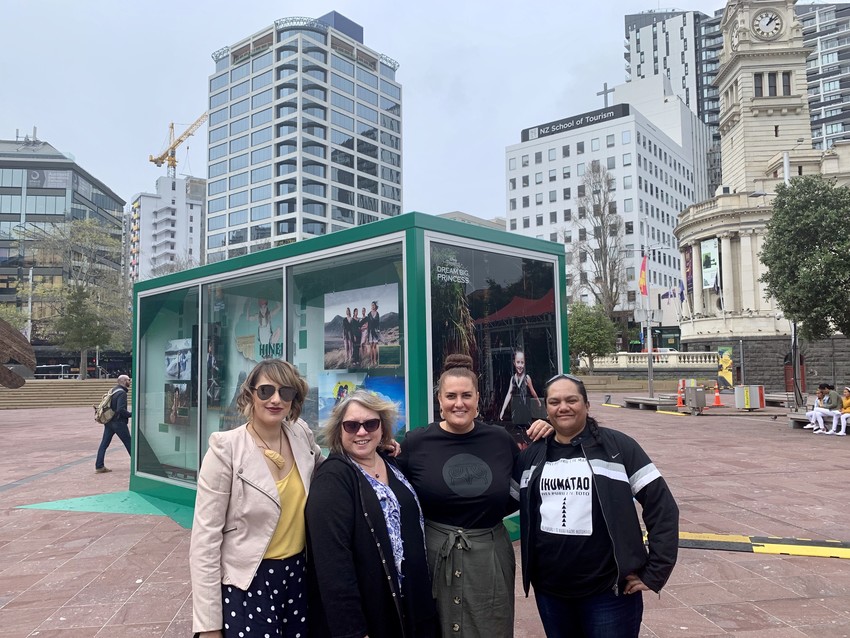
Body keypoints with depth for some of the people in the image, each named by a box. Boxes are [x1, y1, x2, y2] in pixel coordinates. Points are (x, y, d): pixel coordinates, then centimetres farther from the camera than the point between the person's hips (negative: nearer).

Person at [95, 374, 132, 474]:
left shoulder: (113, 390, 12)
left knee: (104, 444, 7)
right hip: (118, 422, -8)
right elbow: (121, 409, -27)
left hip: (108, 422, 8)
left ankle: (99, 466, 7)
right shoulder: (122, 393, -17)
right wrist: (131, 415, -15)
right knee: (128, 443, 3)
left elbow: (110, 406, 19)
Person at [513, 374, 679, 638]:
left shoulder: (618, 447, -6)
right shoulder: (531, 456, 4)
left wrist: (654, 573, -7)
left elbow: (662, 506, -6)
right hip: (549, 589, 3)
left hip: (609, 591, -3)